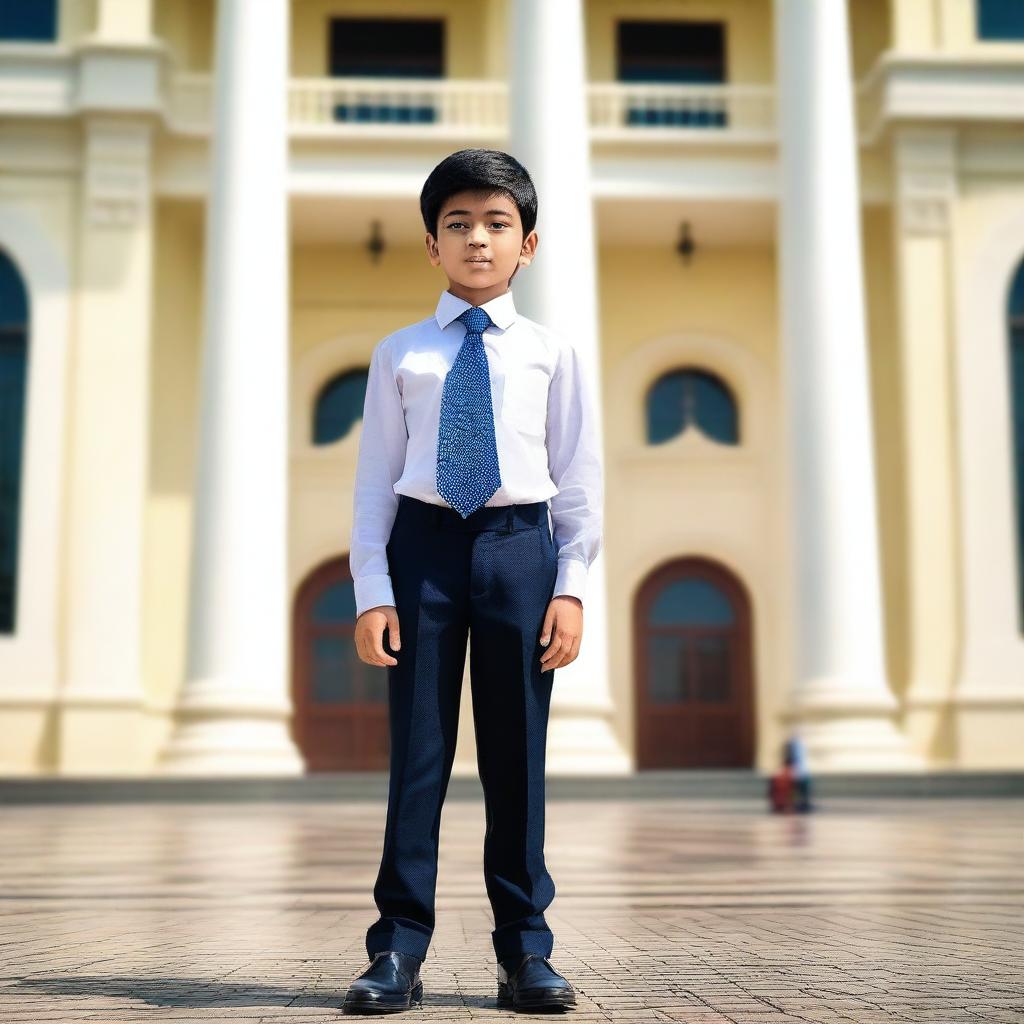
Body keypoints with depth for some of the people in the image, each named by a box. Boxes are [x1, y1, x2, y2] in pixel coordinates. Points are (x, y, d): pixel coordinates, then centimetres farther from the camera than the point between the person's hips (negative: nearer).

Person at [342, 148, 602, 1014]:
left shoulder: (552, 353, 8)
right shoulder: (399, 355, 9)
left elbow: (580, 477, 6)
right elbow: (375, 479, 7)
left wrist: (571, 585, -2)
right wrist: (372, 590, -2)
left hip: (521, 547, 0)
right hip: (423, 546, 0)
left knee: (517, 753, 4)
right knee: (417, 748, 1)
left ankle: (525, 950, 13)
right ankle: (400, 947, 9)